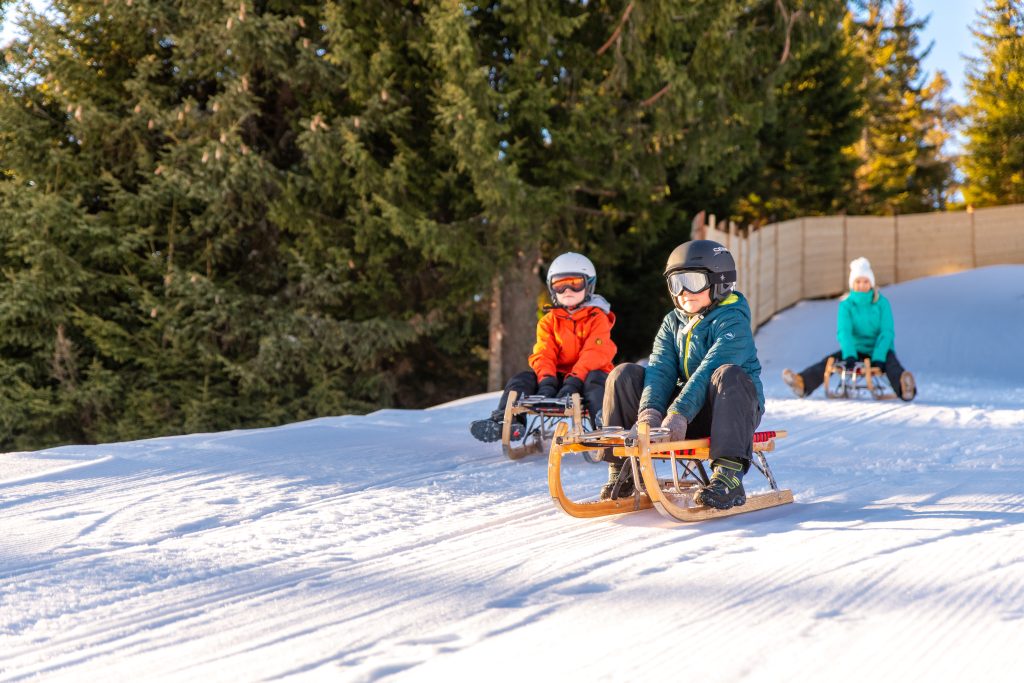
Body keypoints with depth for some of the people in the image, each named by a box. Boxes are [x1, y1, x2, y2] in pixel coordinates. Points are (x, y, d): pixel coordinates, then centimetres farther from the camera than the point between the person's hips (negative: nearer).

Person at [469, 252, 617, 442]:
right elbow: (543, 354, -1)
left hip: (586, 375, -4)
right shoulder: (548, 321, 13)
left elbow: (594, 353, -14)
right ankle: (506, 420, -35)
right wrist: (546, 380, -23)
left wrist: (574, 380, -30)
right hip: (557, 375, 4)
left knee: (596, 379, -38)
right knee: (521, 380, -17)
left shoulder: (597, 318, 1)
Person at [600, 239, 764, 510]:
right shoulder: (672, 323, 10)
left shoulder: (732, 321, -10)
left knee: (728, 375, -38)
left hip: (729, 409, -6)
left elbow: (709, 371, -26)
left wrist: (680, 412, -39)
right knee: (624, 374, -8)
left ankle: (729, 477, -49)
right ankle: (622, 470, -10)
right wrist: (650, 410, -27)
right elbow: (660, 370, -7)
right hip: (685, 407, 6)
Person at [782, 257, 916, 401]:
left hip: (879, 348, -2)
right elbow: (844, 331, -17)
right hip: (857, 349, 2)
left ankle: (904, 388, -66)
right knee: (830, 360, -23)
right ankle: (803, 383, -46)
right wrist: (849, 356, -36)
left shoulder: (882, 303, -7)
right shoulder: (846, 305, -4)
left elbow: (887, 332, -14)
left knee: (891, 361, -35)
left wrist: (878, 358, -30)